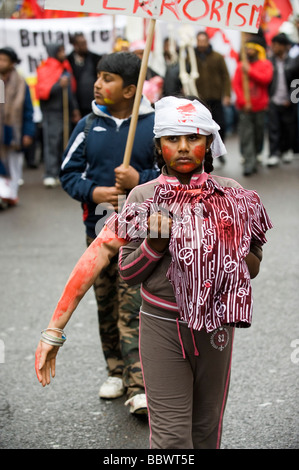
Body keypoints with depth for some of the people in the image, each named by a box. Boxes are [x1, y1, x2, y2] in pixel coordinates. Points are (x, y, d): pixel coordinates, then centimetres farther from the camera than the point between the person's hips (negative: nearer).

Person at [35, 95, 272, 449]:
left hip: (216, 326, 2)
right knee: (171, 437, -7)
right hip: (162, 325, -2)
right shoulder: (143, 197, -3)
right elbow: (128, 273, -1)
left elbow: (252, 267, 7)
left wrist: (226, 247, -11)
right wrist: (155, 243, -18)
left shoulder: (233, 195, 1)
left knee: (206, 429, 13)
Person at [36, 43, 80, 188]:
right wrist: (59, 85, -25)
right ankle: (50, 175, -12)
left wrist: (74, 108, 21)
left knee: (63, 142, 9)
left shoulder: (65, 67, 16)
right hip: (52, 112, -7)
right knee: (52, 142, -11)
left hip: (65, 111, 8)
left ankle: (59, 173, 16)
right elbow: (42, 91, -15)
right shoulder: (45, 70, -8)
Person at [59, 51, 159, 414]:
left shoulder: (155, 125, -4)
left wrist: (140, 180, -17)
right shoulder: (87, 126, 4)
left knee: (133, 309, -11)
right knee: (107, 306, 12)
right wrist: (93, 192, -13)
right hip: (99, 231, 4)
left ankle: (139, 388, -11)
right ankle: (117, 372, 27)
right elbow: (69, 172, 6)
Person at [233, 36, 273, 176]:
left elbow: (266, 79, -14)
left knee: (259, 134, 8)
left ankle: (255, 156, 28)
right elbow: (236, 84, -1)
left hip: (260, 107, 0)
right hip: (244, 107, 0)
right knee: (246, 135, -8)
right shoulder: (241, 66, 6)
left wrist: (250, 71, -17)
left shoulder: (265, 64, 3)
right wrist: (243, 101, -11)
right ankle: (249, 163, -8)